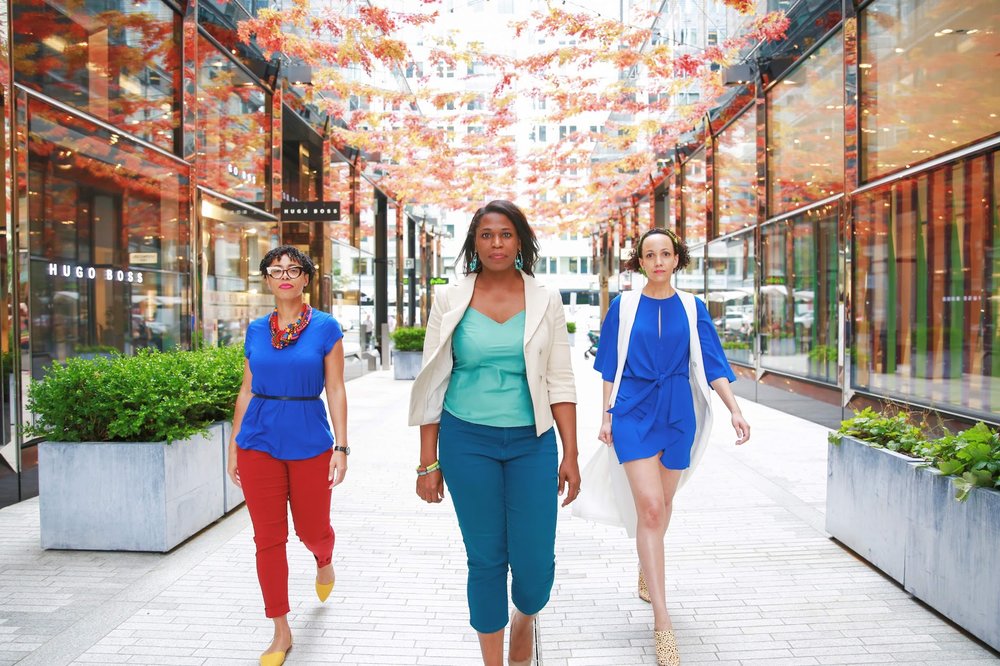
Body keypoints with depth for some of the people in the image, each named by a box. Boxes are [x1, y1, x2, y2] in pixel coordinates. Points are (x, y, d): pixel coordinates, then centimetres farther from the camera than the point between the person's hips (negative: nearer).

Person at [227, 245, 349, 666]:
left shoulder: (325, 327, -3)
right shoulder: (255, 330, 6)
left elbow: (335, 391, -4)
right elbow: (247, 390, 10)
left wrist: (341, 448, -9)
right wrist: (233, 445, 9)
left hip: (309, 441, -2)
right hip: (259, 441, 2)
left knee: (312, 529, 10)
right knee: (268, 538, 5)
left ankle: (324, 562, 49)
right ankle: (281, 631, 19)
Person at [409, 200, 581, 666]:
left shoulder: (545, 301, 2)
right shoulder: (450, 301, 0)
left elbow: (560, 382, 3)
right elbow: (434, 384, 2)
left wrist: (570, 455, -1)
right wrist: (428, 463, 1)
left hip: (532, 441, 1)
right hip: (467, 440, 0)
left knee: (535, 562, 0)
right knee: (485, 558, 8)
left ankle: (524, 619, 37)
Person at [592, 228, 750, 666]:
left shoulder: (692, 308, 4)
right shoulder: (624, 306, 0)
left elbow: (712, 364, 1)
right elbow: (610, 367, 4)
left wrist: (735, 410, -9)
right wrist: (607, 415, 1)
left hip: (678, 414, 3)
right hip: (635, 413, -2)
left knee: (662, 503, 16)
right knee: (650, 506, -13)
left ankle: (647, 568, 46)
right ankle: (662, 621, -10)